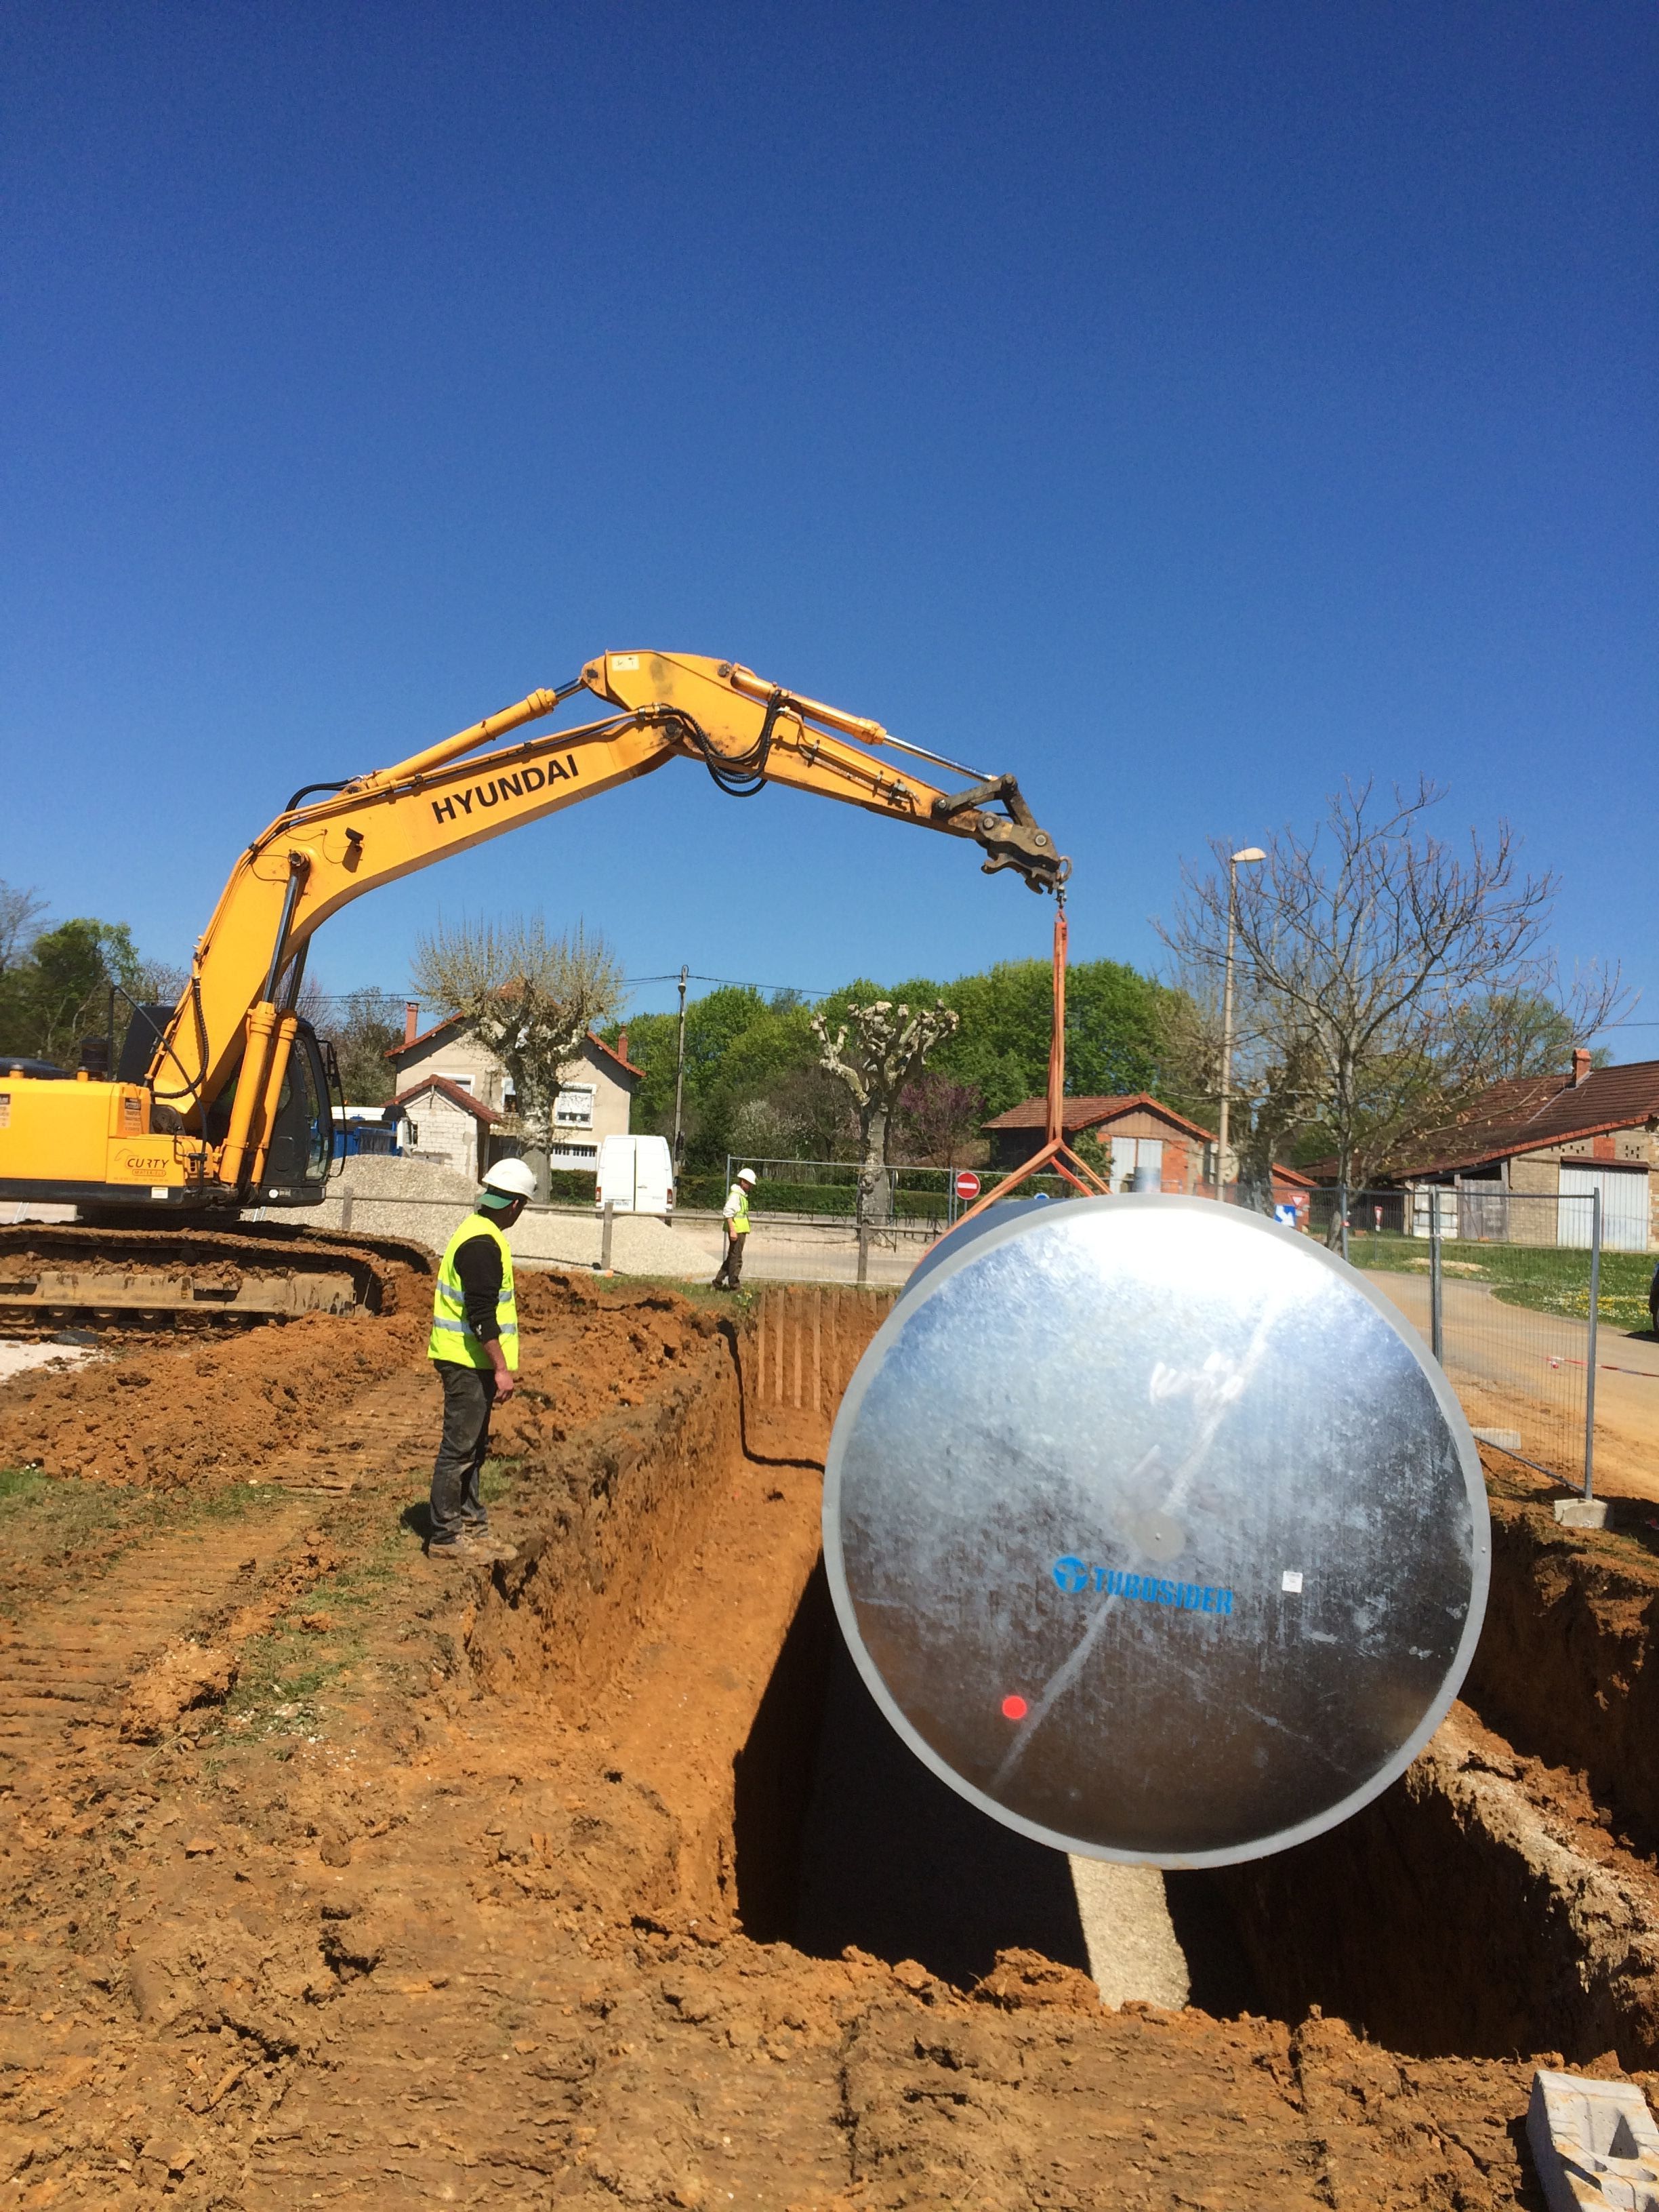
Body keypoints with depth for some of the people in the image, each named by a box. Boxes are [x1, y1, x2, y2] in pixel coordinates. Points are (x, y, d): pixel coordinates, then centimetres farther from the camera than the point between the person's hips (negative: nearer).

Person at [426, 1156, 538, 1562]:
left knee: (473, 1447, 17)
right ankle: (446, 1537, 5)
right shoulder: (483, 1245, -20)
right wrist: (501, 1368, -22)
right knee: (460, 1448, -3)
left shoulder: (474, 1231, 14)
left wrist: (497, 1364, 24)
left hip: (468, 1361, 11)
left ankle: (472, 1526, 26)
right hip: (469, 1361, -11)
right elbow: (482, 1315, -25)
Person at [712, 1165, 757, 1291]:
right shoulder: (735, 1195, -13)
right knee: (736, 1259, -4)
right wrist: (732, 1230, -25)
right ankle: (734, 1286, 2)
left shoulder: (742, 1195, 18)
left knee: (731, 1258, 15)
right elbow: (728, 1212, -21)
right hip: (736, 1231, -10)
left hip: (740, 1231, 10)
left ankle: (717, 1283, 21)